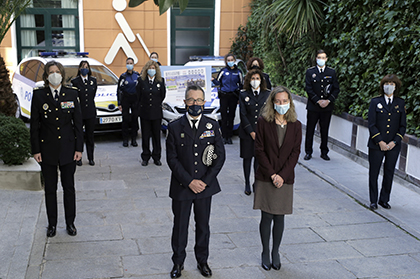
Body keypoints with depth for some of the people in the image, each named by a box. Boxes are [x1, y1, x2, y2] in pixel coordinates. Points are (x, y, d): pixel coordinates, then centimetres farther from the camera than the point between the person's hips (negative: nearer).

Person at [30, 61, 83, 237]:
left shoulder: (71, 94, 1)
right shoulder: (39, 95, -2)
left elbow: (78, 122, 2)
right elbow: (34, 125, 0)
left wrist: (79, 148, -2)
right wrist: (36, 150, -4)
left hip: (68, 148, 1)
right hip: (47, 149, 0)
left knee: (69, 187, 8)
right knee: (50, 188, 9)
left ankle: (70, 223, 22)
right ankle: (52, 224, 22)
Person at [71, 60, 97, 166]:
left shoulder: (93, 80, 8)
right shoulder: (75, 81, -2)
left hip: (90, 112, 2)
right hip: (79, 112, -2)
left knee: (90, 135, 8)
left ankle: (91, 158, 17)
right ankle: (78, 158, 13)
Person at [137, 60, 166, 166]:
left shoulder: (160, 81, 0)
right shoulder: (141, 80, -2)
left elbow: (163, 95, 9)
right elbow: (139, 94, 6)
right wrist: (142, 105, 7)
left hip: (156, 113, 0)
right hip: (144, 113, 0)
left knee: (156, 135, 5)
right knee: (145, 135, 6)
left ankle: (156, 157, 16)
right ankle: (145, 157, 17)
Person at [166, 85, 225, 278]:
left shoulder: (212, 126, 0)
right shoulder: (175, 127, -5)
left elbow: (220, 156, 0)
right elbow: (172, 159, -7)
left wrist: (205, 181, -9)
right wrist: (189, 181, -14)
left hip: (205, 187, 1)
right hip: (181, 187, -1)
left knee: (203, 226, 14)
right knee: (180, 226, 10)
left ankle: (202, 261, 32)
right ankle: (178, 262, 28)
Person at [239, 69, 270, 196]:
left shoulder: (267, 94, 4)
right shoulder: (243, 95, 0)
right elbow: (243, 115, -3)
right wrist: (251, 132, -9)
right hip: (247, 132, -1)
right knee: (247, 158, 5)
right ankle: (247, 184, 17)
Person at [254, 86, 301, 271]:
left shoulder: (295, 125, 3)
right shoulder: (264, 122, -3)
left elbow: (295, 152, 0)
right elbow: (259, 150, -6)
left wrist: (282, 175, -10)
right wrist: (271, 174, -12)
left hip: (285, 179, 2)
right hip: (265, 178, -2)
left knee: (279, 217, 8)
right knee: (266, 217, 2)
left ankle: (276, 252, 24)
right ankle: (265, 252, 19)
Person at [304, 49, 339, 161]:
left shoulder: (332, 72, 7)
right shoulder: (310, 72, 2)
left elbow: (336, 89, 5)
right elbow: (308, 88, -4)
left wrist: (329, 100, -9)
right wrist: (318, 101, -12)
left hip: (327, 106, 1)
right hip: (313, 107, -1)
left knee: (325, 131, 8)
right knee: (310, 130, 4)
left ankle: (324, 152, 18)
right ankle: (308, 152, 14)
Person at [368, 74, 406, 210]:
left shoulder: (400, 103, 6)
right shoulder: (375, 102, 0)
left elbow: (403, 125, 6)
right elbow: (371, 124, -4)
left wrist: (394, 142, -6)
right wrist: (380, 141, -12)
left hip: (393, 146, 2)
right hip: (376, 145, -2)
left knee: (389, 173, 7)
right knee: (374, 173, 3)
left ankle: (384, 200, 22)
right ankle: (373, 200, 16)